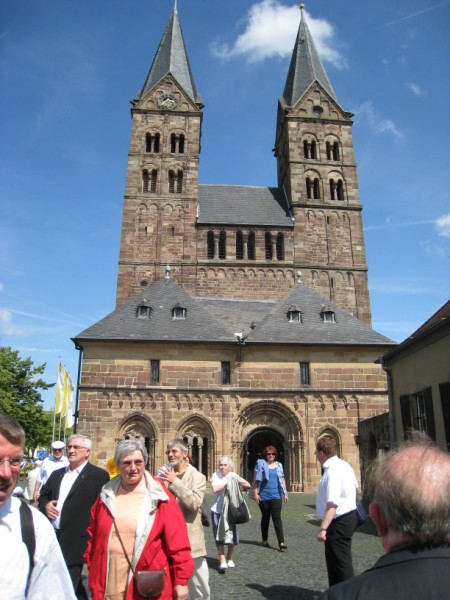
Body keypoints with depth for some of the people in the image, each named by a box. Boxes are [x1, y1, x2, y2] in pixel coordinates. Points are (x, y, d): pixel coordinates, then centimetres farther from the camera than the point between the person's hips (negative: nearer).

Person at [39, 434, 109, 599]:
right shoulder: (57, 474, 13)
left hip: (75, 544, -6)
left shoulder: (99, 476, -8)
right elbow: (43, 495, 21)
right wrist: (45, 505, -1)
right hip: (53, 540, 6)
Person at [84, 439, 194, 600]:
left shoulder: (159, 497, -8)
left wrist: (181, 580, -10)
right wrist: (91, 565, 10)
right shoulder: (107, 495, 4)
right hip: (107, 586, 3)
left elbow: (177, 542, -9)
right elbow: (93, 534, 14)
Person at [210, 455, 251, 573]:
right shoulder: (216, 475, -9)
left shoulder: (233, 476, 1)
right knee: (219, 536, -2)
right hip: (217, 510, -3)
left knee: (232, 535, 10)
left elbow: (248, 485, 1)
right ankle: (222, 561, 6)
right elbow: (215, 488, -27)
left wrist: (238, 480, -15)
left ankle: (229, 558, 31)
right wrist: (226, 481, -19)